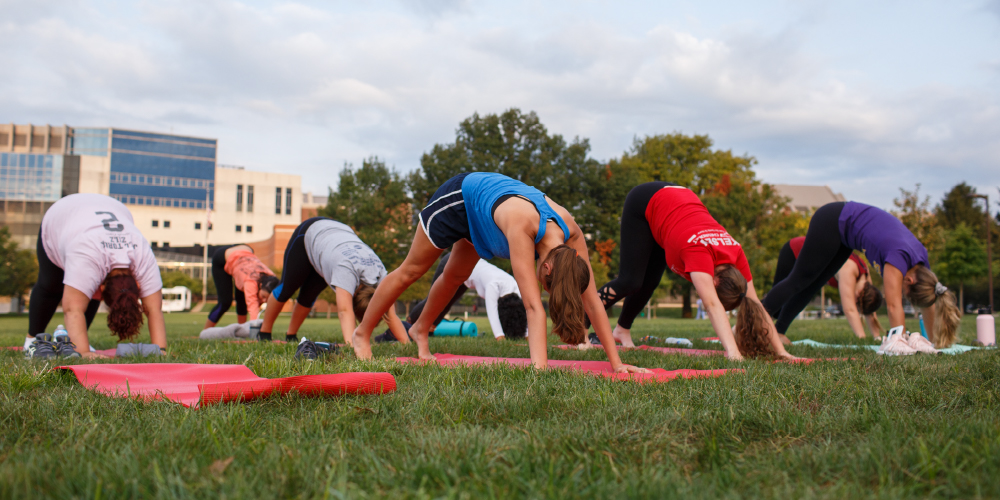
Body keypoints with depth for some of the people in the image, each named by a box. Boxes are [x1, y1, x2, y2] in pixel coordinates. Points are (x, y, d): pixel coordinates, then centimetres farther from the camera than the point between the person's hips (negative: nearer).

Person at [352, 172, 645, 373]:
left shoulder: (571, 232, -30)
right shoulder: (521, 226, -47)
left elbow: (592, 302, -27)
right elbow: (532, 305, -52)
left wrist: (615, 362, -28)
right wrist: (540, 367, -56)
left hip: (479, 211, 6)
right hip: (458, 198, -5)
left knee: (456, 277, 20)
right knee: (411, 271, 8)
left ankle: (420, 330, 45)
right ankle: (363, 334, 27)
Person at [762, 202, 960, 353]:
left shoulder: (921, 262, -10)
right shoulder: (899, 257, -33)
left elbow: (928, 304, -1)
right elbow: (893, 304, -37)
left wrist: (935, 341, 3)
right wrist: (898, 342, -40)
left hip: (844, 226, 8)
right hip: (831, 222, -8)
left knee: (812, 285, 9)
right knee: (799, 280, -3)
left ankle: (777, 332, 15)